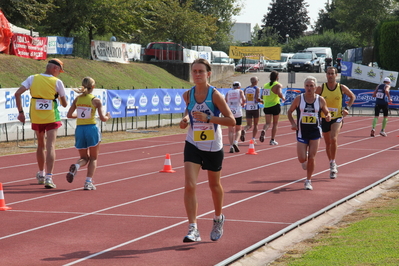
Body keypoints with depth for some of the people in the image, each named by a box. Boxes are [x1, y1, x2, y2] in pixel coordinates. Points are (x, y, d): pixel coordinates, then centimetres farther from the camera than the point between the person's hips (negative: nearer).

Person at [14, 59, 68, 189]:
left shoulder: (32, 79, 3)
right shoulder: (57, 82, -5)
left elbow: (17, 93, -6)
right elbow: (64, 104, 2)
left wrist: (20, 112, -1)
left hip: (36, 118, 3)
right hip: (51, 118, -3)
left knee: (41, 145, 20)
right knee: (50, 146, -4)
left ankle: (41, 175, 33)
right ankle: (48, 177, -17)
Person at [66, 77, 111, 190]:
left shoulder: (77, 99, 5)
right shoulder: (96, 100, -5)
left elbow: (69, 115, 7)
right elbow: (102, 118, -7)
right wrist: (108, 117, 15)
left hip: (79, 130, 3)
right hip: (92, 129, -3)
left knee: (84, 158, 17)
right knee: (93, 158, 12)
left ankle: (75, 166, -17)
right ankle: (88, 182, 1)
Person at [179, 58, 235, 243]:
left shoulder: (215, 95, -15)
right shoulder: (188, 95, -3)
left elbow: (231, 120, -17)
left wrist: (207, 118, -27)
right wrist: (186, 118, -3)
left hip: (213, 148, -2)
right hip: (193, 146, 2)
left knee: (214, 185, 17)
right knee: (189, 186, -15)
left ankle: (218, 219, 44)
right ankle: (193, 229, -13)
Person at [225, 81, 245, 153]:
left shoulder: (228, 92, 15)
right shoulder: (240, 91, 8)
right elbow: (243, 100, -7)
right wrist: (242, 104, 13)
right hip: (238, 112, -2)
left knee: (231, 131, 6)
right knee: (238, 130, 12)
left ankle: (231, 147, -6)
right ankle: (235, 142, -11)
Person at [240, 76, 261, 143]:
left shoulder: (246, 89, 6)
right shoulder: (257, 89, -6)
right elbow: (257, 99, -18)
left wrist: (243, 104, 21)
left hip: (247, 108, 3)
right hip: (255, 108, -3)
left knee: (249, 125, 3)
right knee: (255, 125, 13)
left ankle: (244, 131, -29)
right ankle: (253, 139, 9)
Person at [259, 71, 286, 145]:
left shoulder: (265, 85, 12)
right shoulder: (278, 85, -6)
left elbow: (263, 96, 14)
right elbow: (279, 94, -23)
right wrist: (283, 98, -5)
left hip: (266, 106, 4)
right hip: (275, 106, -4)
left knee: (268, 123, 2)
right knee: (275, 123, 11)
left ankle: (263, 131, -31)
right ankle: (272, 140, 12)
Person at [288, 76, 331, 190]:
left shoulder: (320, 100, -2)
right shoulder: (298, 99, -4)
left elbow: (327, 112, 10)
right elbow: (289, 112, 7)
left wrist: (328, 116, -14)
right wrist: (293, 123, -9)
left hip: (315, 131, 0)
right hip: (302, 132, 0)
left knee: (312, 158, -2)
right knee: (302, 158, -5)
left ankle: (308, 181, 14)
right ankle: (304, 161, 33)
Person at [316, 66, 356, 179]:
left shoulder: (342, 88, -5)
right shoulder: (321, 88, -6)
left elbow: (352, 97, 11)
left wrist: (347, 108, -1)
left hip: (337, 118, -2)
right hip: (324, 119, 2)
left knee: (333, 139, -26)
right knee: (328, 144, 11)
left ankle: (333, 163, -12)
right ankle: (332, 166, 28)